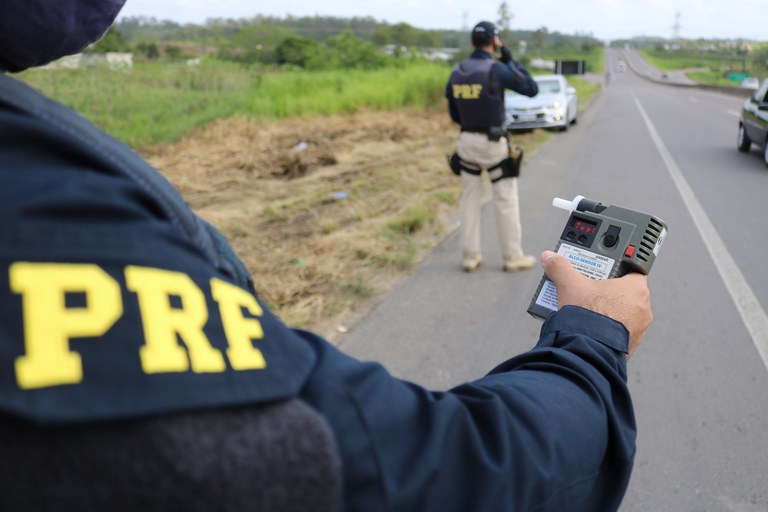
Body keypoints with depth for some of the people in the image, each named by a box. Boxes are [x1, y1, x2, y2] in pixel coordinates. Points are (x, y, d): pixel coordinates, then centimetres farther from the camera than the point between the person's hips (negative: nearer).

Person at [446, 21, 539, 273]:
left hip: (467, 141, 5)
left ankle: (470, 256, 14)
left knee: (470, 199, 12)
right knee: (506, 200, 5)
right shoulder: (496, 69, -16)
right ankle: (513, 257, 11)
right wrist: (510, 60, -1)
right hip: (493, 144, -5)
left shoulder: (456, 72, 3)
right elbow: (532, 89, -7)